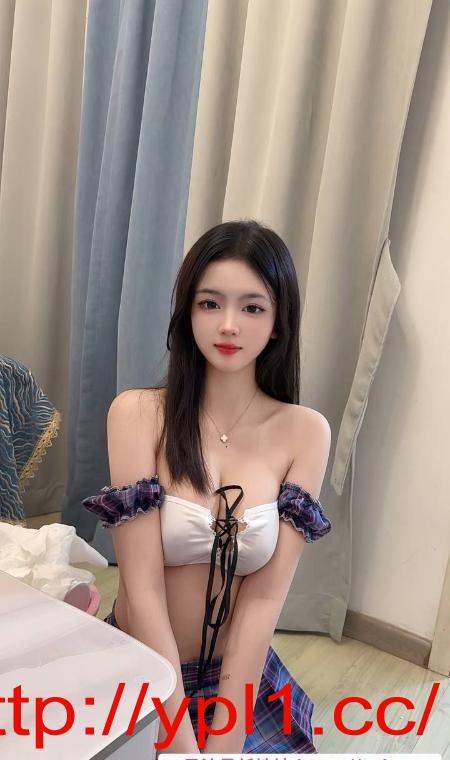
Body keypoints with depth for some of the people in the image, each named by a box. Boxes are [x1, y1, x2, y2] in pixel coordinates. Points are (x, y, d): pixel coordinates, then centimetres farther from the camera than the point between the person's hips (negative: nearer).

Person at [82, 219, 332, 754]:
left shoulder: (305, 432, -9)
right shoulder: (137, 413, -14)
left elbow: (264, 598, -11)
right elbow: (142, 588, -17)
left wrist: (224, 741, -14)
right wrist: (181, 742, -17)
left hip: (243, 679, 2)